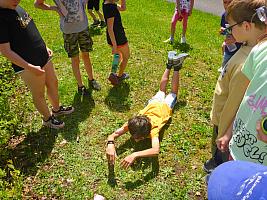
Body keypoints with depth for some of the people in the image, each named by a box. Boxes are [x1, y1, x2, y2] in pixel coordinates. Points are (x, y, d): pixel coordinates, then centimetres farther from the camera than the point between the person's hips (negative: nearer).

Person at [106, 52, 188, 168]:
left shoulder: (153, 129, -49)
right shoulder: (131, 124, -39)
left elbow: (156, 150, -63)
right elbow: (113, 135, -43)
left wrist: (135, 155, -75)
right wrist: (110, 144, -66)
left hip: (165, 107, -2)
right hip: (153, 104, 2)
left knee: (173, 95, 30)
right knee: (161, 91, 34)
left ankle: (176, 67, 35)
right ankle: (170, 65, 44)